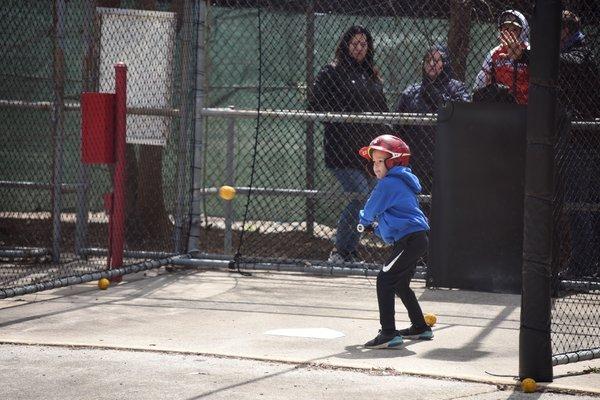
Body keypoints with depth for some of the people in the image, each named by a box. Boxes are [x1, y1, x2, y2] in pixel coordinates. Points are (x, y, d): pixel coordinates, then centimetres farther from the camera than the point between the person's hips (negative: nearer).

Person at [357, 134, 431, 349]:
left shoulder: (388, 184, -12)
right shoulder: (400, 182, 20)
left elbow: (369, 212, -4)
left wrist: (365, 220, 17)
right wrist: (374, 226, 14)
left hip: (410, 240, -11)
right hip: (416, 240, 11)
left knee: (385, 280, -14)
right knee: (400, 283, 25)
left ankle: (389, 333, -21)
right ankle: (420, 327, 37)